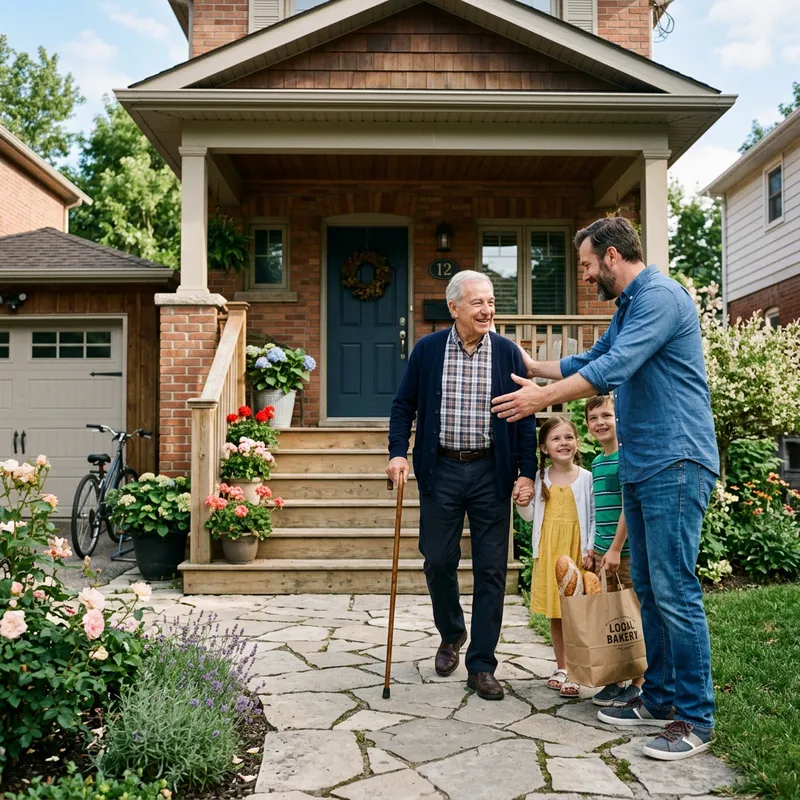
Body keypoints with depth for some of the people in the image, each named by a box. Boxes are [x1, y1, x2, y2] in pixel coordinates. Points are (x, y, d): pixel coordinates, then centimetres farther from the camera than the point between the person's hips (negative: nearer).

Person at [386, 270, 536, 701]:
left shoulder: (508, 352, 1)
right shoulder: (427, 349, 1)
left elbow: (525, 416, 3)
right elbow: (404, 404, 6)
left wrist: (527, 471, -2)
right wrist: (398, 452, -6)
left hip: (491, 472, 0)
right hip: (441, 470, 0)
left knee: (491, 569, 2)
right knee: (438, 560, 7)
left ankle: (481, 666, 15)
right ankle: (451, 635, 36)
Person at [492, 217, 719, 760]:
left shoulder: (661, 296, -12)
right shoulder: (627, 307, 20)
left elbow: (615, 367, -22)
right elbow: (590, 362, 31)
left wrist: (543, 396, -19)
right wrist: (533, 367, 33)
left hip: (675, 464, -10)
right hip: (640, 468, 10)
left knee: (675, 591, -7)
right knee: (649, 589, 13)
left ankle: (696, 719, 3)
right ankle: (659, 699, 23)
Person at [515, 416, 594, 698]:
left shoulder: (586, 477, -2)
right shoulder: (540, 478, 5)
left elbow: (594, 517, -1)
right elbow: (531, 515, 11)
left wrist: (590, 550, -9)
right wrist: (521, 504, -10)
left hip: (576, 550, -3)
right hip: (548, 551, 3)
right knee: (555, 612, 10)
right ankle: (561, 667, 23)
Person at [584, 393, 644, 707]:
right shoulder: (597, 462, 14)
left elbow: (629, 505, -16)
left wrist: (616, 549, -17)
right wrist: (594, 547, 15)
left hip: (628, 551, -7)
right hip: (603, 551, 8)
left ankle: (639, 682, 13)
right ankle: (616, 678, 22)